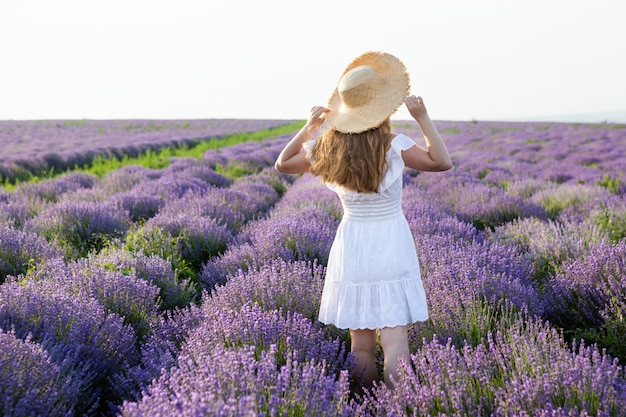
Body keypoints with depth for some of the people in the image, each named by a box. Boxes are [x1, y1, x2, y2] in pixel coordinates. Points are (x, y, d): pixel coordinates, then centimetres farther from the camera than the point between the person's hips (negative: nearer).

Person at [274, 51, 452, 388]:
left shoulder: (325, 149, -4)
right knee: (394, 338, -1)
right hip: (392, 246, -3)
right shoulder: (393, 146, -14)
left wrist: (308, 126, 9)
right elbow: (442, 162, -3)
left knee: (360, 344, 10)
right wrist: (422, 118, -6)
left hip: (351, 247, 3)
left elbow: (282, 164, 12)